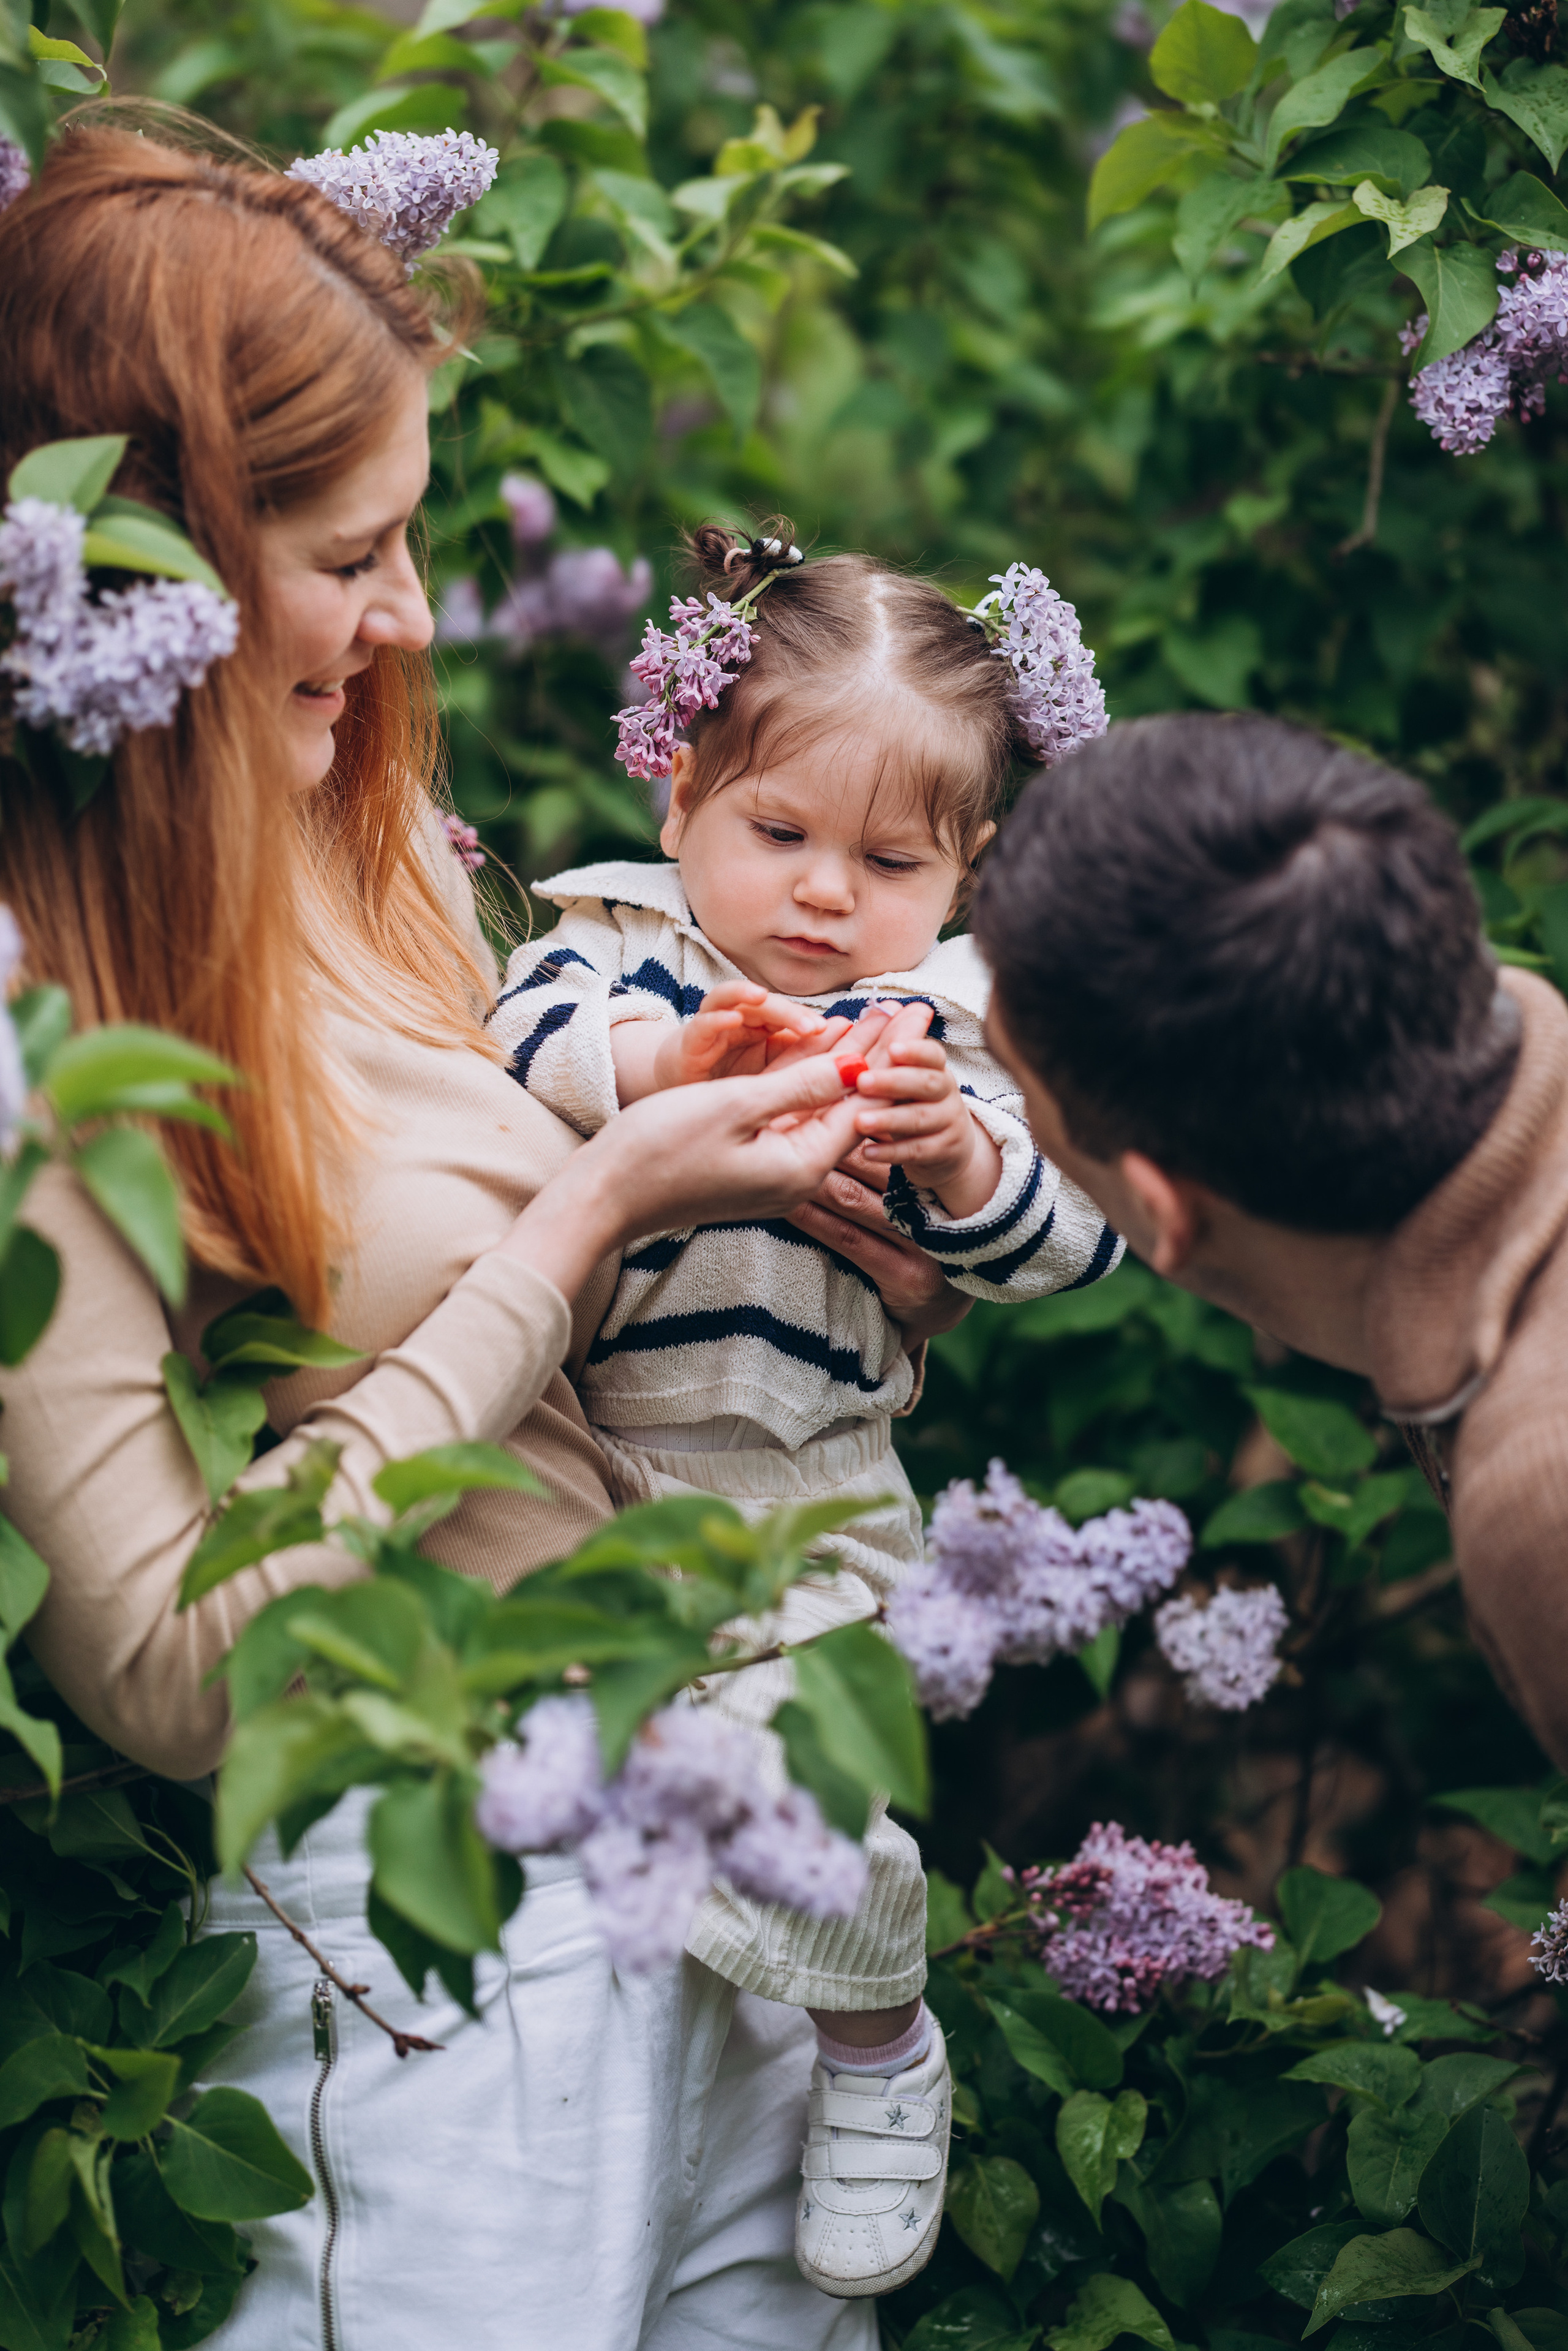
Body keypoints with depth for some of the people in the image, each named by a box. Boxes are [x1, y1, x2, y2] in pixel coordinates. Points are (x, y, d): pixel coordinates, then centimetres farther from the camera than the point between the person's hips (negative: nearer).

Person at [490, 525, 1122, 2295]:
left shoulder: (948, 1023, 1)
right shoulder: (618, 937, 3)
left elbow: (1058, 1245, -8)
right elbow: (530, 1040, -19)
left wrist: (956, 1157, -27)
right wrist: (665, 1065, -37)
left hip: (804, 1501, -2)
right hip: (574, 1454, 3)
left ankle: (878, 2049, 15)